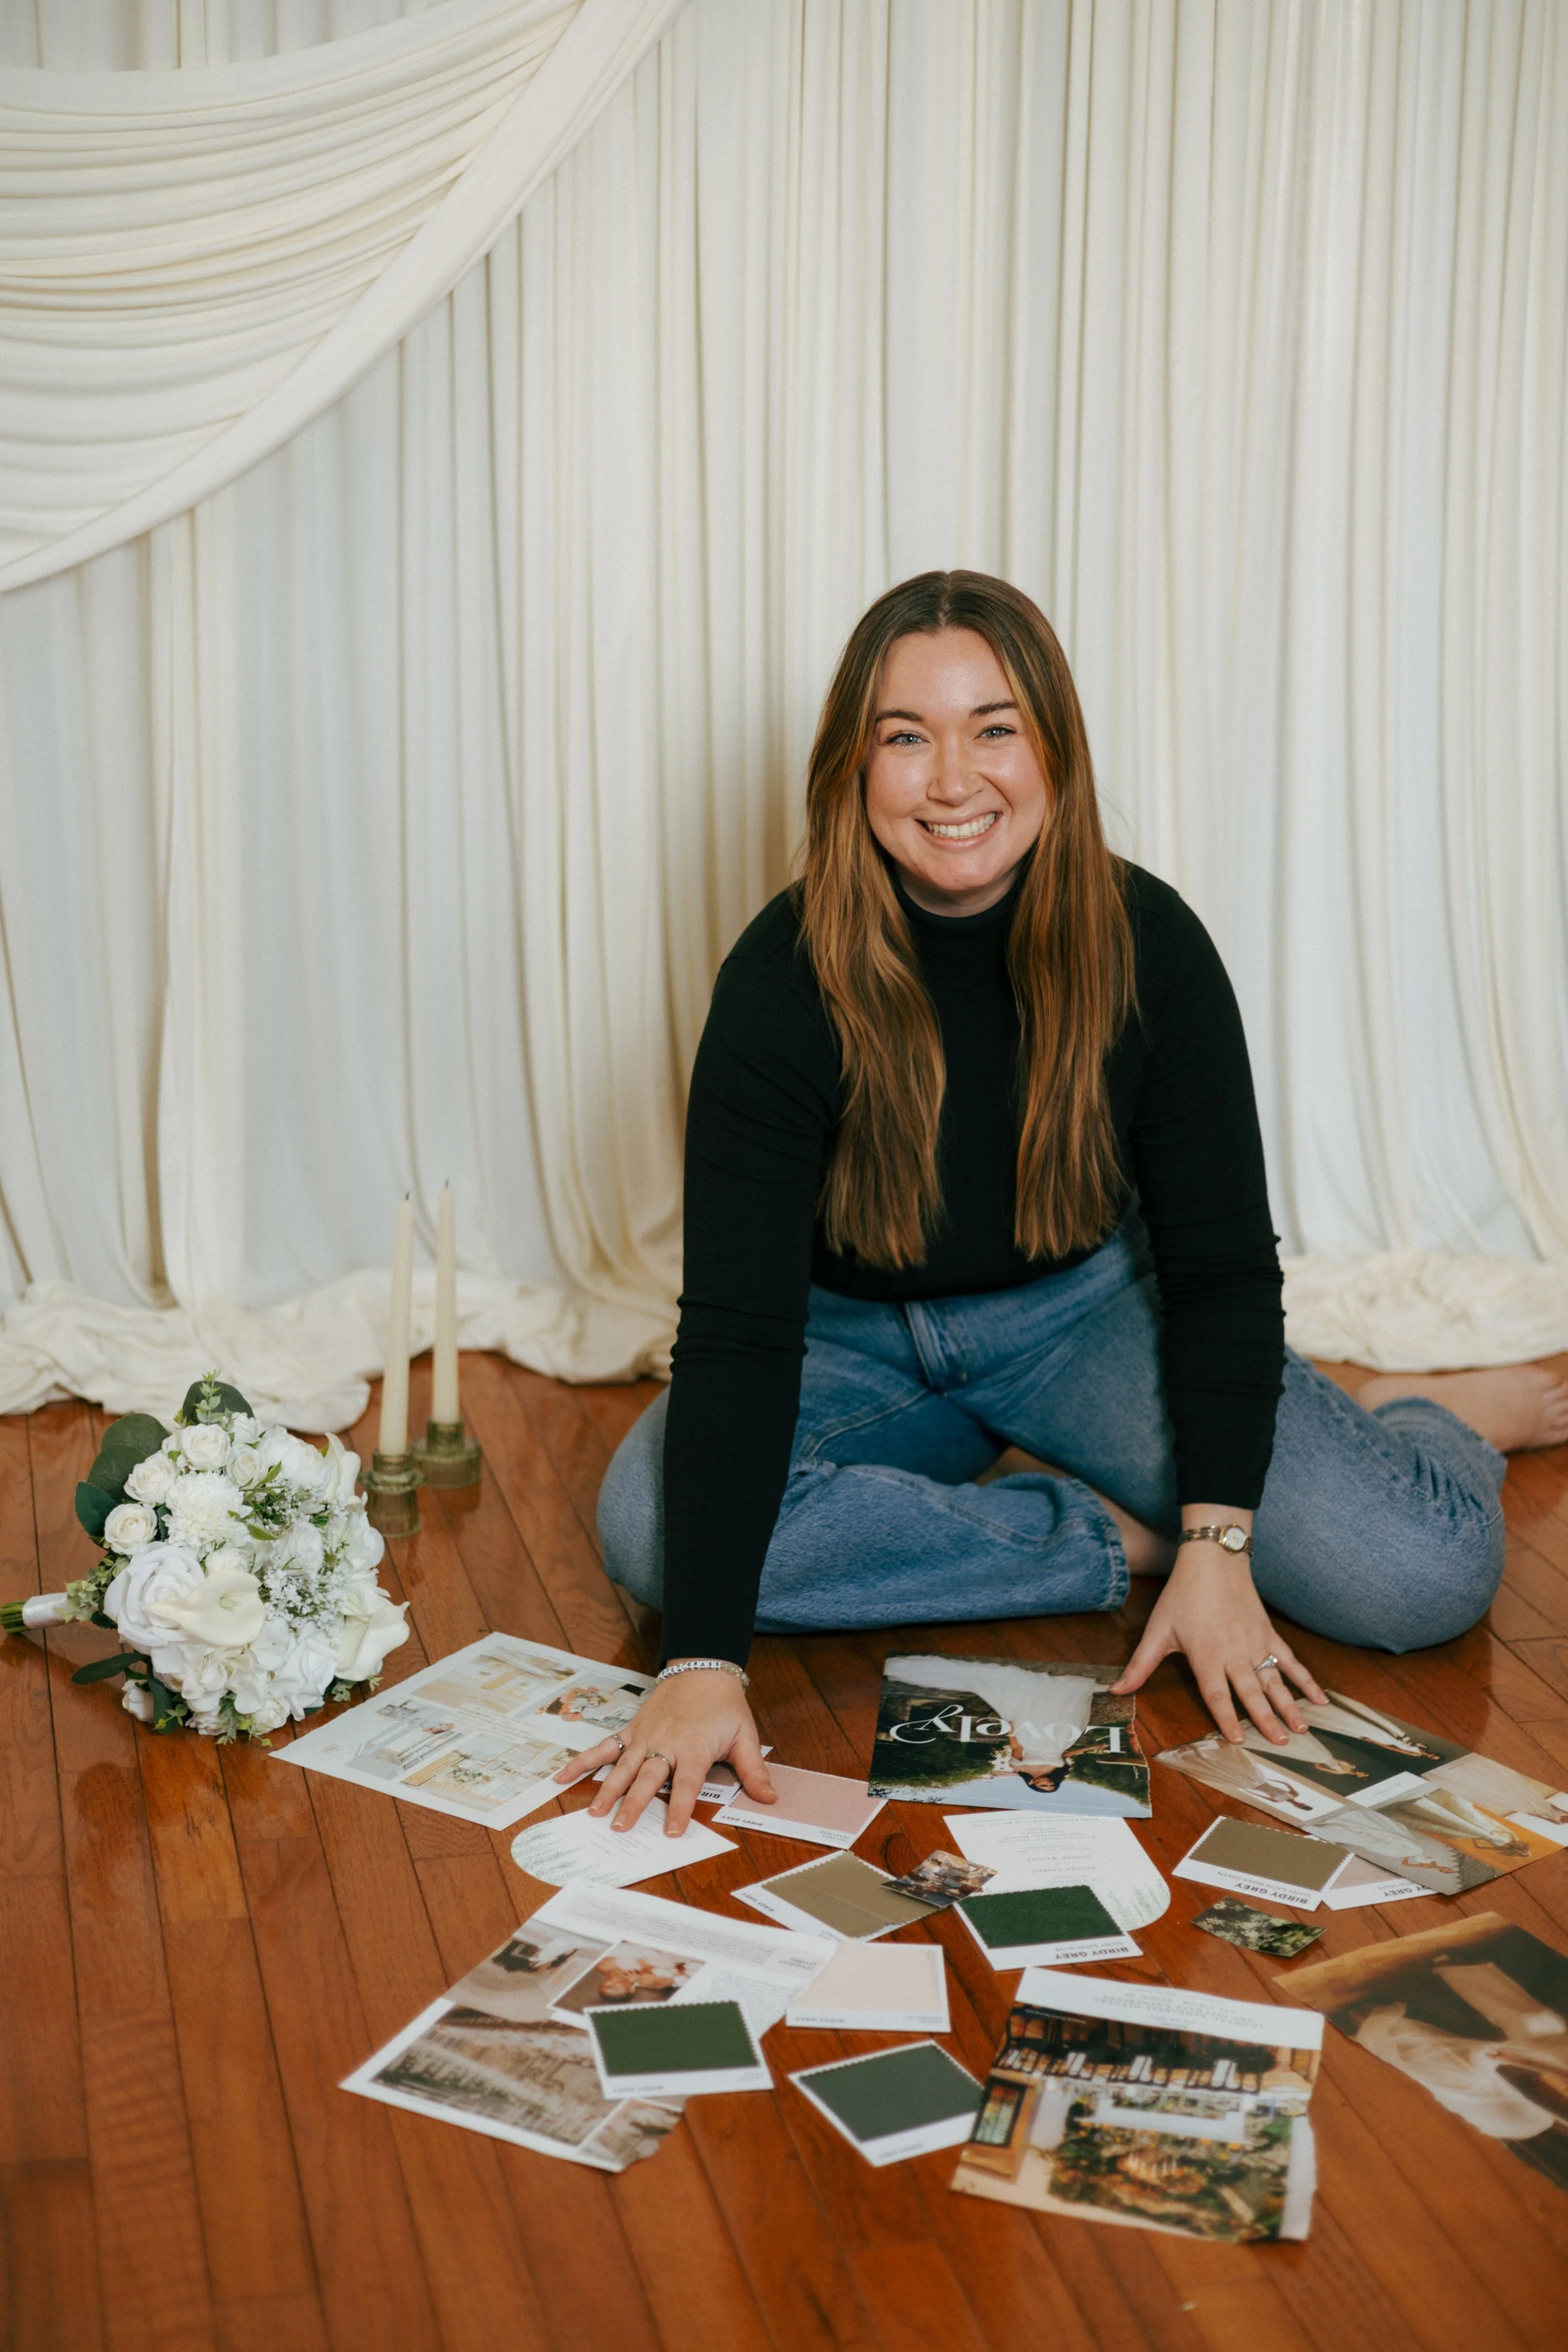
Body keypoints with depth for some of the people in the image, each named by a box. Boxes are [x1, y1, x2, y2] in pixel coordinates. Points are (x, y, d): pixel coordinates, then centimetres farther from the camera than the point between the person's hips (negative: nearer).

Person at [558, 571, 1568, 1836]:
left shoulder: (1148, 944, -17)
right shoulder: (787, 976, -22)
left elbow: (1221, 1264, -10)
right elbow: (738, 1324, -27)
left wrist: (1219, 1544, -23)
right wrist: (704, 1661, -36)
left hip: (1082, 1310, 0)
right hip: (855, 1339, 1)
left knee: (1425, 1573, -22)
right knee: (646, 1526, -32)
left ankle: (1434, 1415, 16)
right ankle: (1112, 1539, -17)